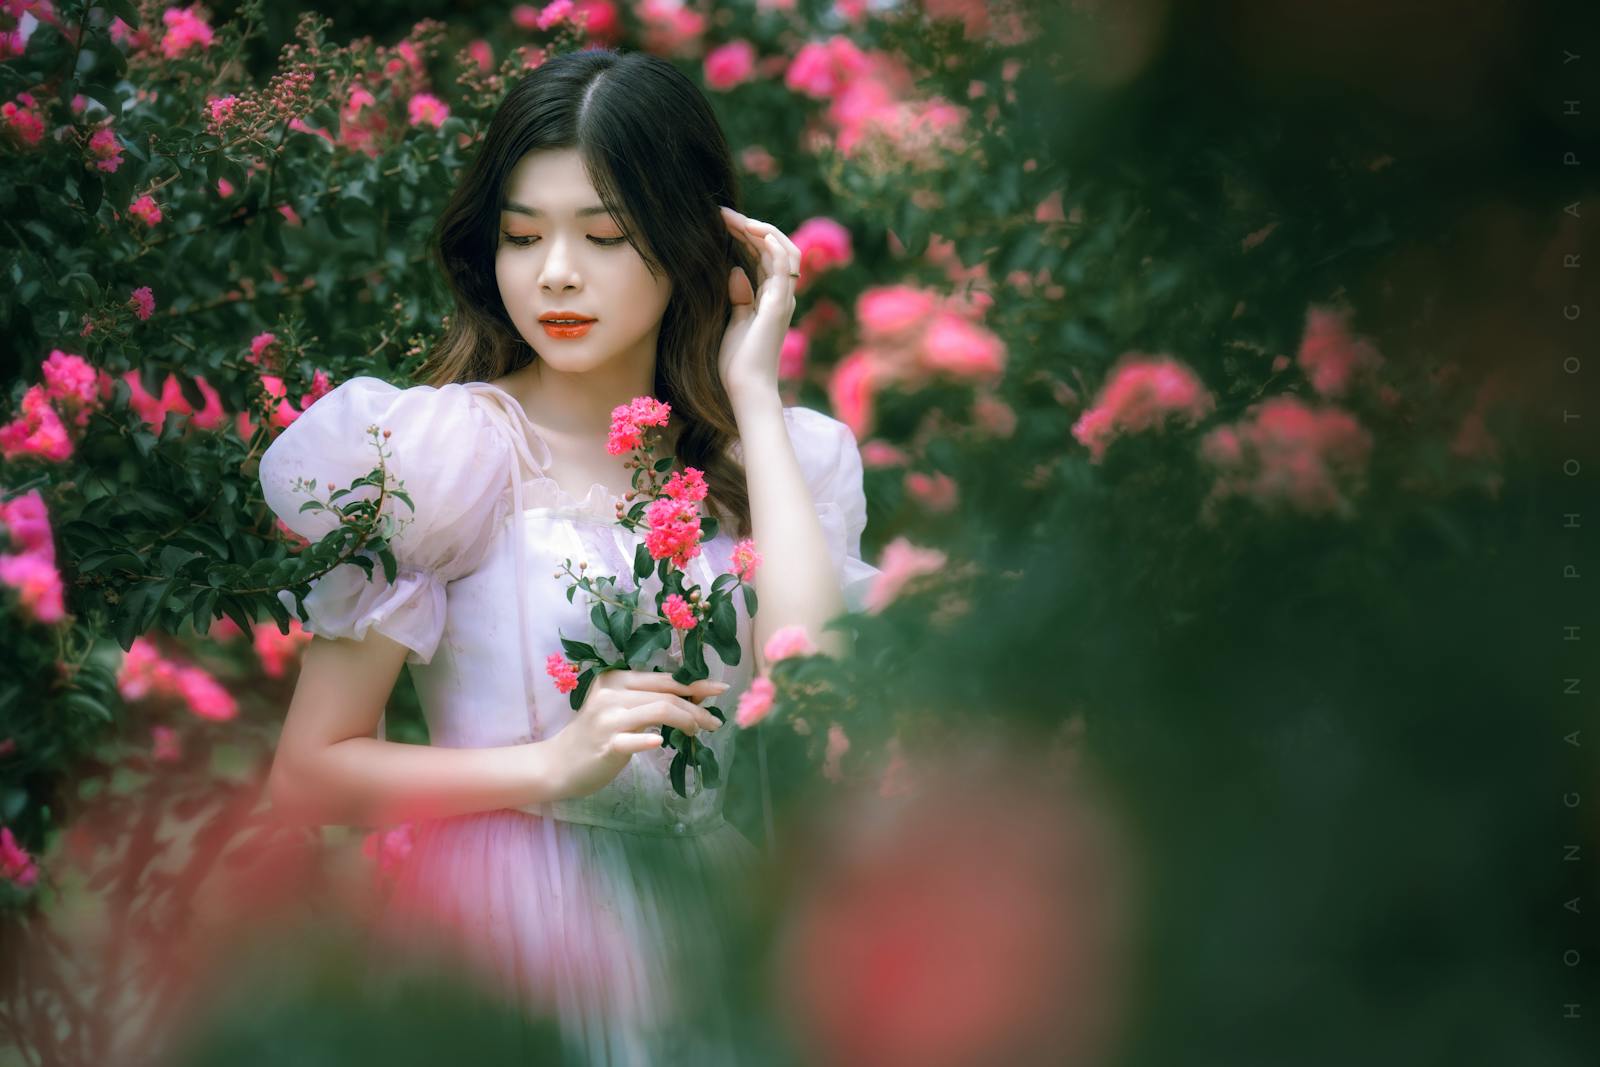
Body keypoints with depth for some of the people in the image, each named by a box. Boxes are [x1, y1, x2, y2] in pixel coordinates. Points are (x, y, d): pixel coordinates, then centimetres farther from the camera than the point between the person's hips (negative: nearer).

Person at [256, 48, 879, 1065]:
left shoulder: (764, 457, 10)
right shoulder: (449, 450, -1)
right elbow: (307, 773, -1)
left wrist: (754, 396, -3)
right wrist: (552, 764, -13)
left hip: (706, 932, 3)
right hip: (505, 937, -3)